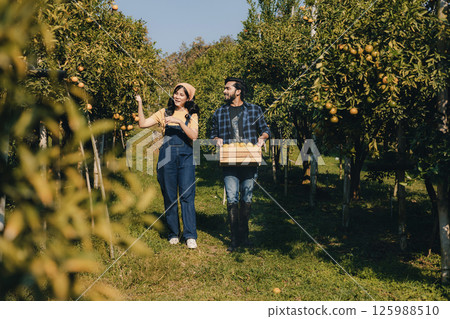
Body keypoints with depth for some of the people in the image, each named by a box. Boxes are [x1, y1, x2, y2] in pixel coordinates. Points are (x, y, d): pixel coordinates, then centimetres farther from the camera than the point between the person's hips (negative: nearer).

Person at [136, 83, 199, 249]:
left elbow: (194, 136, -7)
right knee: (169, 196, 4)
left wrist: (179, 122, -17)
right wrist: (140, 104, -1)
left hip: (185, 156, -1)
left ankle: (190, 236, -6)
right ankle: (173, 233, 15)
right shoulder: (165, 113, 12)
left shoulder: (191, 115, 9)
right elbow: (143, 124, 7)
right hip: (167, 156, 2)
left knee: (187, 195, -9)